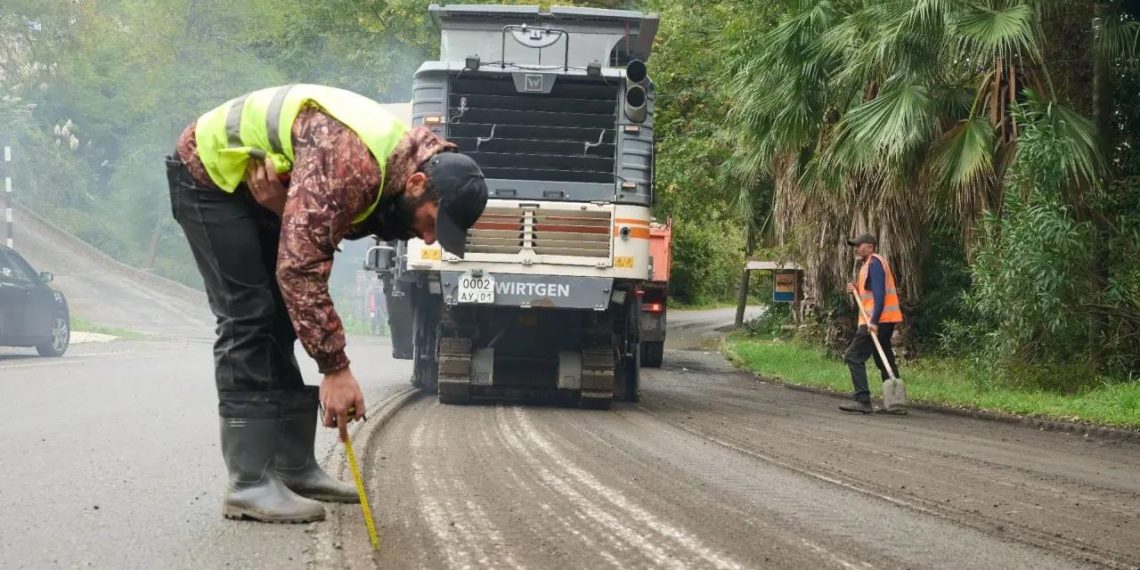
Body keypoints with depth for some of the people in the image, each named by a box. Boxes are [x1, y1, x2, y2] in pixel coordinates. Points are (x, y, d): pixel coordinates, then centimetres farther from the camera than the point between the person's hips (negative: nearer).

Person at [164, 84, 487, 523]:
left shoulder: (392, 171, -8)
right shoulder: (349, 159, -37)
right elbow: (300, 267, -39)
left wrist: (281, 203, -32)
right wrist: (336, 368, -37)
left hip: (258, 183, 9)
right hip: (210, 173, -9)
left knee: (281, 321, 8)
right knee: (248, 319, -15)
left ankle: (294, 468, 13)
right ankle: (249, 485, -16)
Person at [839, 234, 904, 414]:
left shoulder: (874, 263, -10)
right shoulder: (870, 264, 21)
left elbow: (879, 294, -20)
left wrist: (874, 321, -26)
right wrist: (857, 290, 8)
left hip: (878, 320, -11)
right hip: (885, 320, 11)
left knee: (854, 356, -11)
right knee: (885, 361, 13)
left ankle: (863, 401, -15)